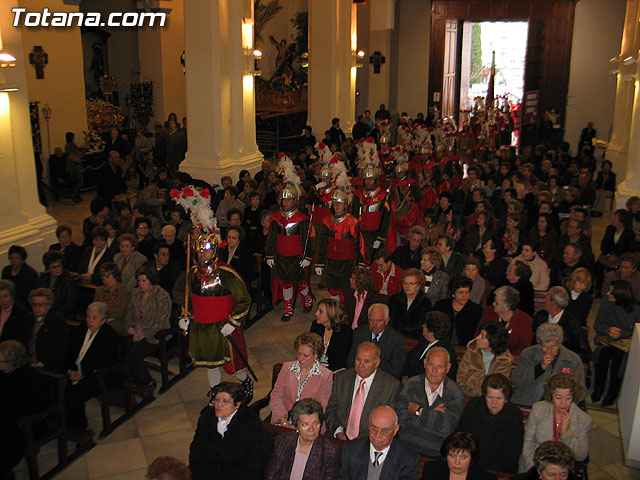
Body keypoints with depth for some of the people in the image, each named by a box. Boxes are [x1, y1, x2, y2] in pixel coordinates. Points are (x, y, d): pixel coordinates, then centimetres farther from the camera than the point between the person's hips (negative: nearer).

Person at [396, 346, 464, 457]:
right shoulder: (412, 384, 5)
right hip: (406, 448, 1)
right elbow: (400, 417, -6)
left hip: (437, 454, -1)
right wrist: (433, 414, -10)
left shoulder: (454, 392, 0)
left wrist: (419, 411, -7)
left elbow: (447, 427, -13)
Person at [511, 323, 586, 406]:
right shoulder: (527, 354, 3)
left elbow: (581, 390, 12)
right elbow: (516, 382, -6)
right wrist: (541, 367, -12)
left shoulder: (573, 359, 6)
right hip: (527, 406, -1)